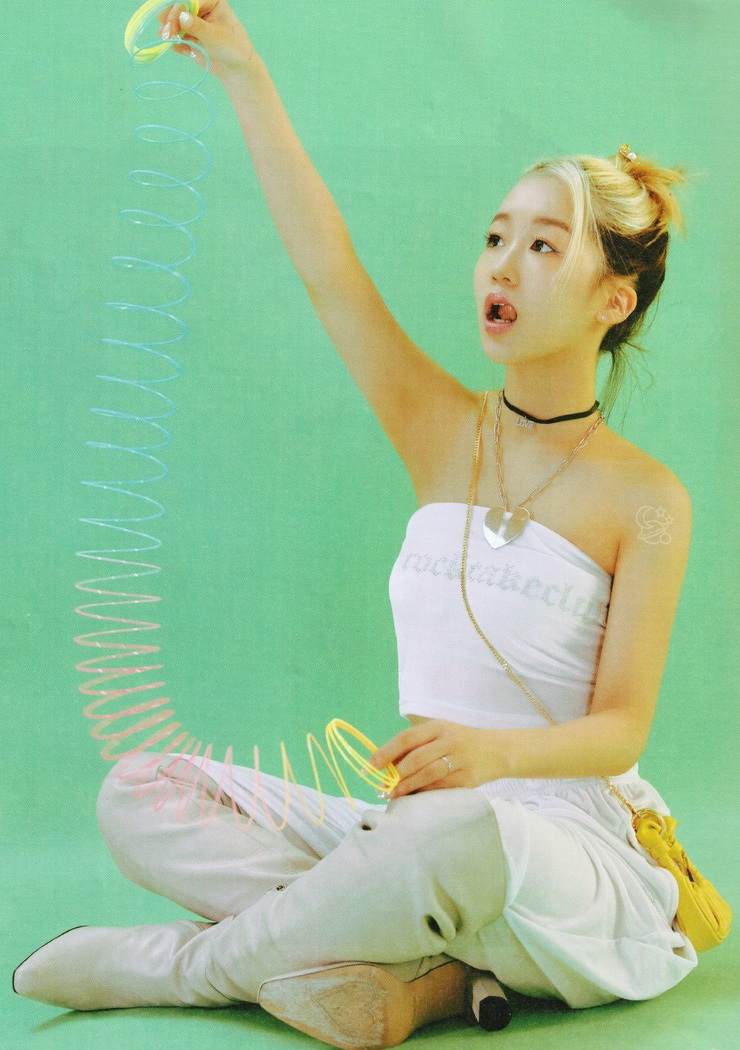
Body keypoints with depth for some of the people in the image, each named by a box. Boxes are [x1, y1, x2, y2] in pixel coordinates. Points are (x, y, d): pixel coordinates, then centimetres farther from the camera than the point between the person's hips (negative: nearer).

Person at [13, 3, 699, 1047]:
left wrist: (503, 748, -31)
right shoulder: (444, 433, 5)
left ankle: (188, 963, -15)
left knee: (454, 831, -41)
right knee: (138, 797, -10)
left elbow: (621, 727, -9)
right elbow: (325, 262, -6)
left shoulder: (645, 499, -6)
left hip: (567, 856, -4)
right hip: (408, 828, 4)